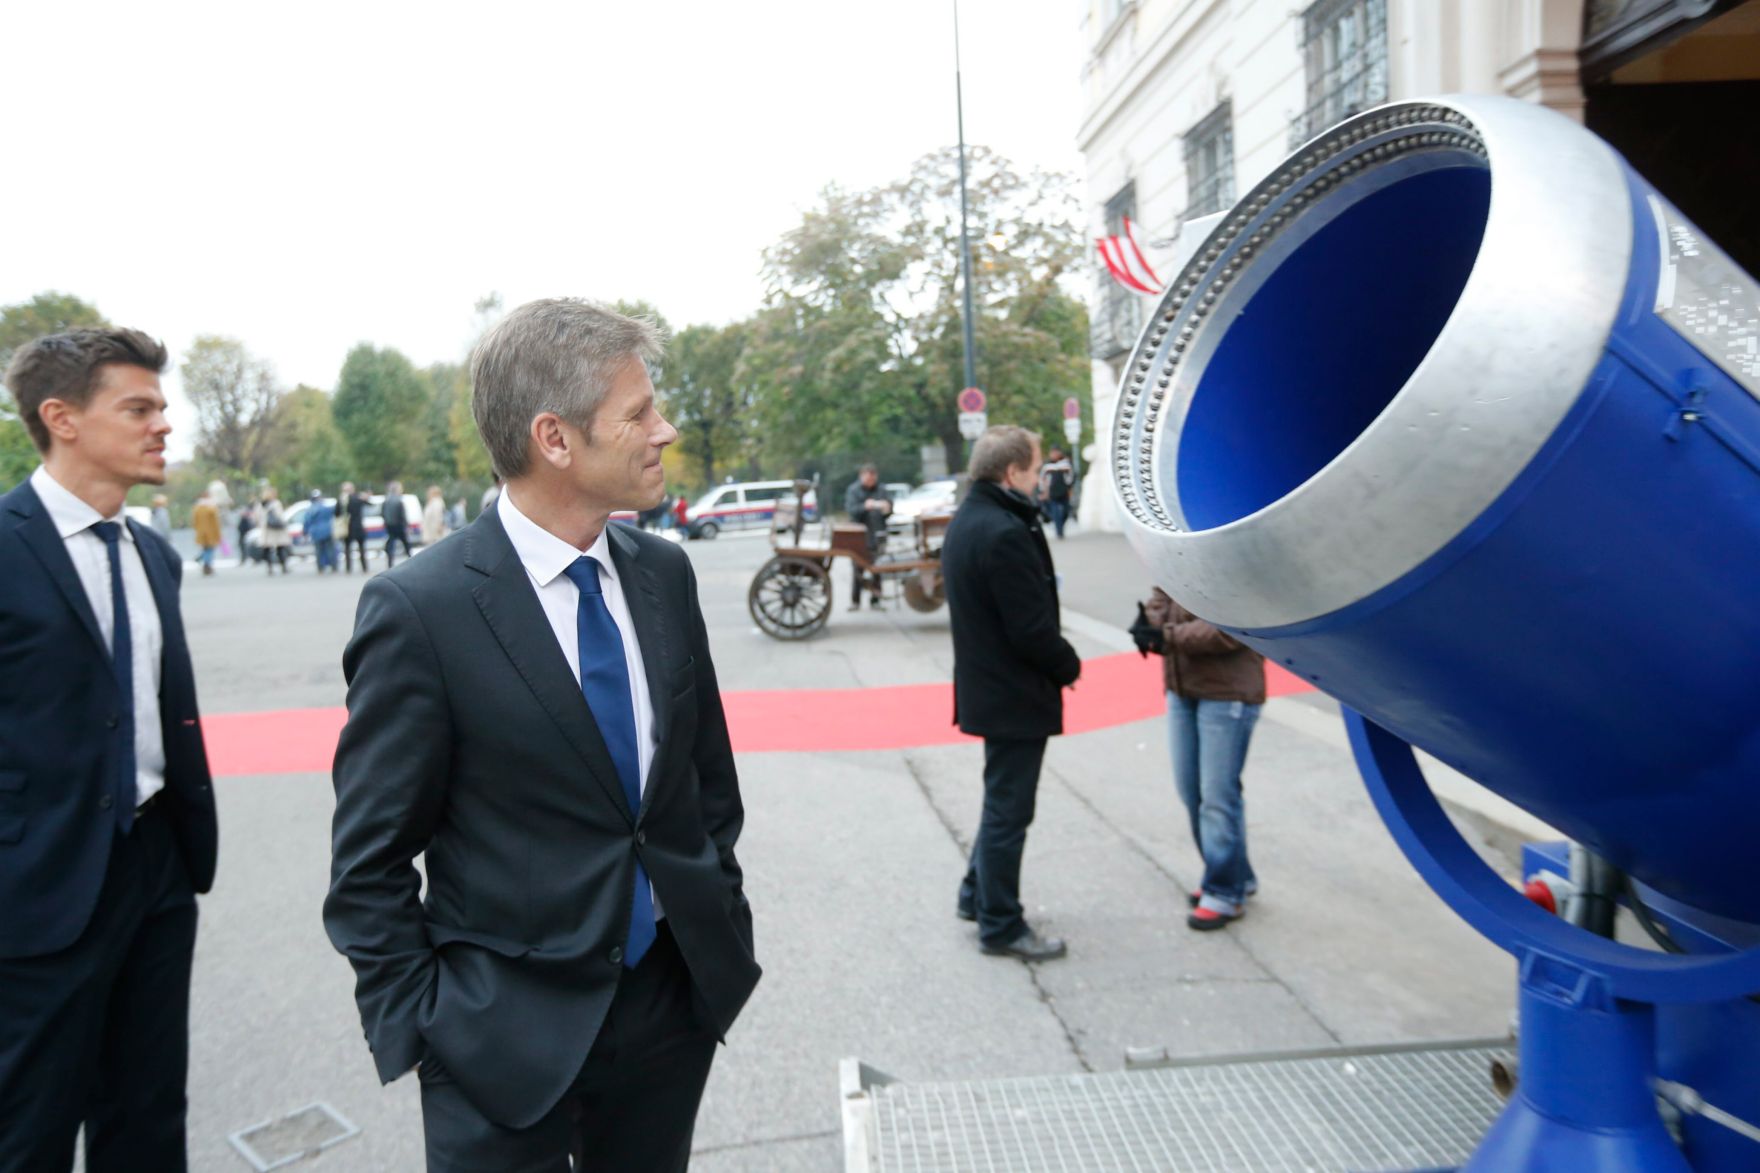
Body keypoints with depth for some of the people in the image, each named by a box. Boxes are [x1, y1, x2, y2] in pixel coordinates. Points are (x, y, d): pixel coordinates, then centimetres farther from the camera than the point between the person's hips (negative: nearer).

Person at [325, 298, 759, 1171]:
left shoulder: (663, 572, 0)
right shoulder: (420, 609, -17)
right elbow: (370, 867, -10)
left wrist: (724, 921, 9)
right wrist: (419, 1031, -8)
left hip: (676, 997, 5)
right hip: (507, 1036, -5)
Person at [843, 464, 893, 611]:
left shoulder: (882, 490, 10)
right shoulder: (853, 490, 3)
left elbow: (890, 510, 8)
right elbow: (850, 509, -9)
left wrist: (886, 509, -15)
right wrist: (864, 507, -26)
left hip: (877, 534, 2)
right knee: (857, 568, -3)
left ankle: (875, 600, 8)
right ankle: (855, 601, 2)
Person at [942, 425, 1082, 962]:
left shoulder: (965, 521, 8)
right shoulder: (1006, 532, -24)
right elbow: (1032, 629, -24)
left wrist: (1058, 660, 11)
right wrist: (1069, 665, -6)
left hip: (985, 686, 10)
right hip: (1016, 695, -10)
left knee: (1003, 800, 24)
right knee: (1008, 810, 3)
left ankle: (978, 894, 36)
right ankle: (1001, 926, 16)